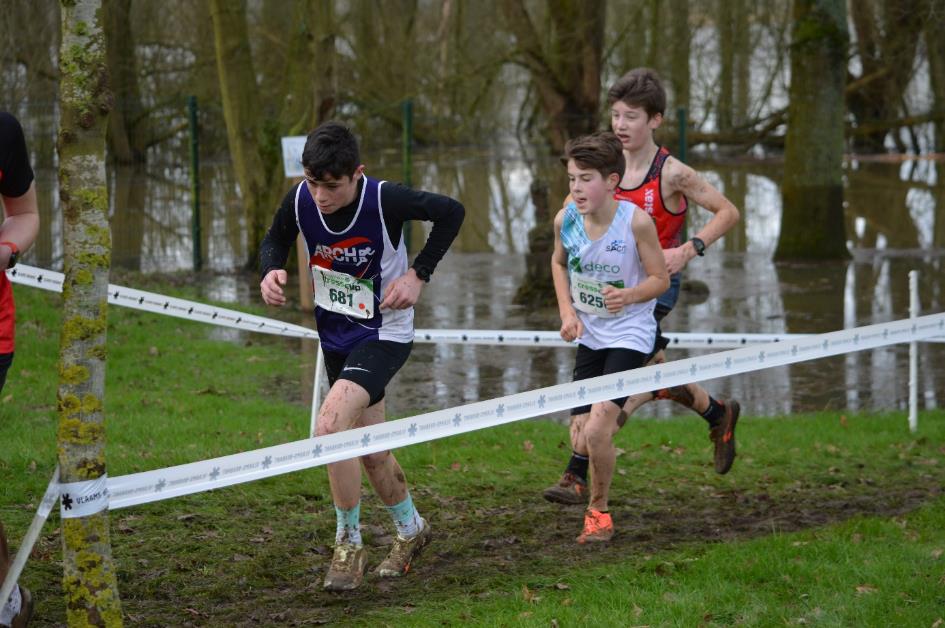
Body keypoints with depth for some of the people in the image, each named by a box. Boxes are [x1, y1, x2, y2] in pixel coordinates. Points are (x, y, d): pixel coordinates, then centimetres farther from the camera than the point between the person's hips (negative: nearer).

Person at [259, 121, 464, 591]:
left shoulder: (385, 200, -25)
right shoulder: (300, 200, -13)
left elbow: (451, 212, -8)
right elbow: (276, 240, 9)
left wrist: (418, 275, -13)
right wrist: (271, 271, -14)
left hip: (384, 334, -6)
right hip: (335, 335, 6)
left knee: (331, 424, -25)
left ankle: (349, 545, -9)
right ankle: (410, 530, 43)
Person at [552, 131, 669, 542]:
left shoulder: (636, 221, -21)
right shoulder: (565, 219, -9)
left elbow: (660, 278, -11)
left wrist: (629, 296, -31)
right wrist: (567, 311, 0)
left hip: (629, 334, -5)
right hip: (589, 335, 5)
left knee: (597, 428, -17)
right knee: (582, 429, 3)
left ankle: (598, 510, 3)